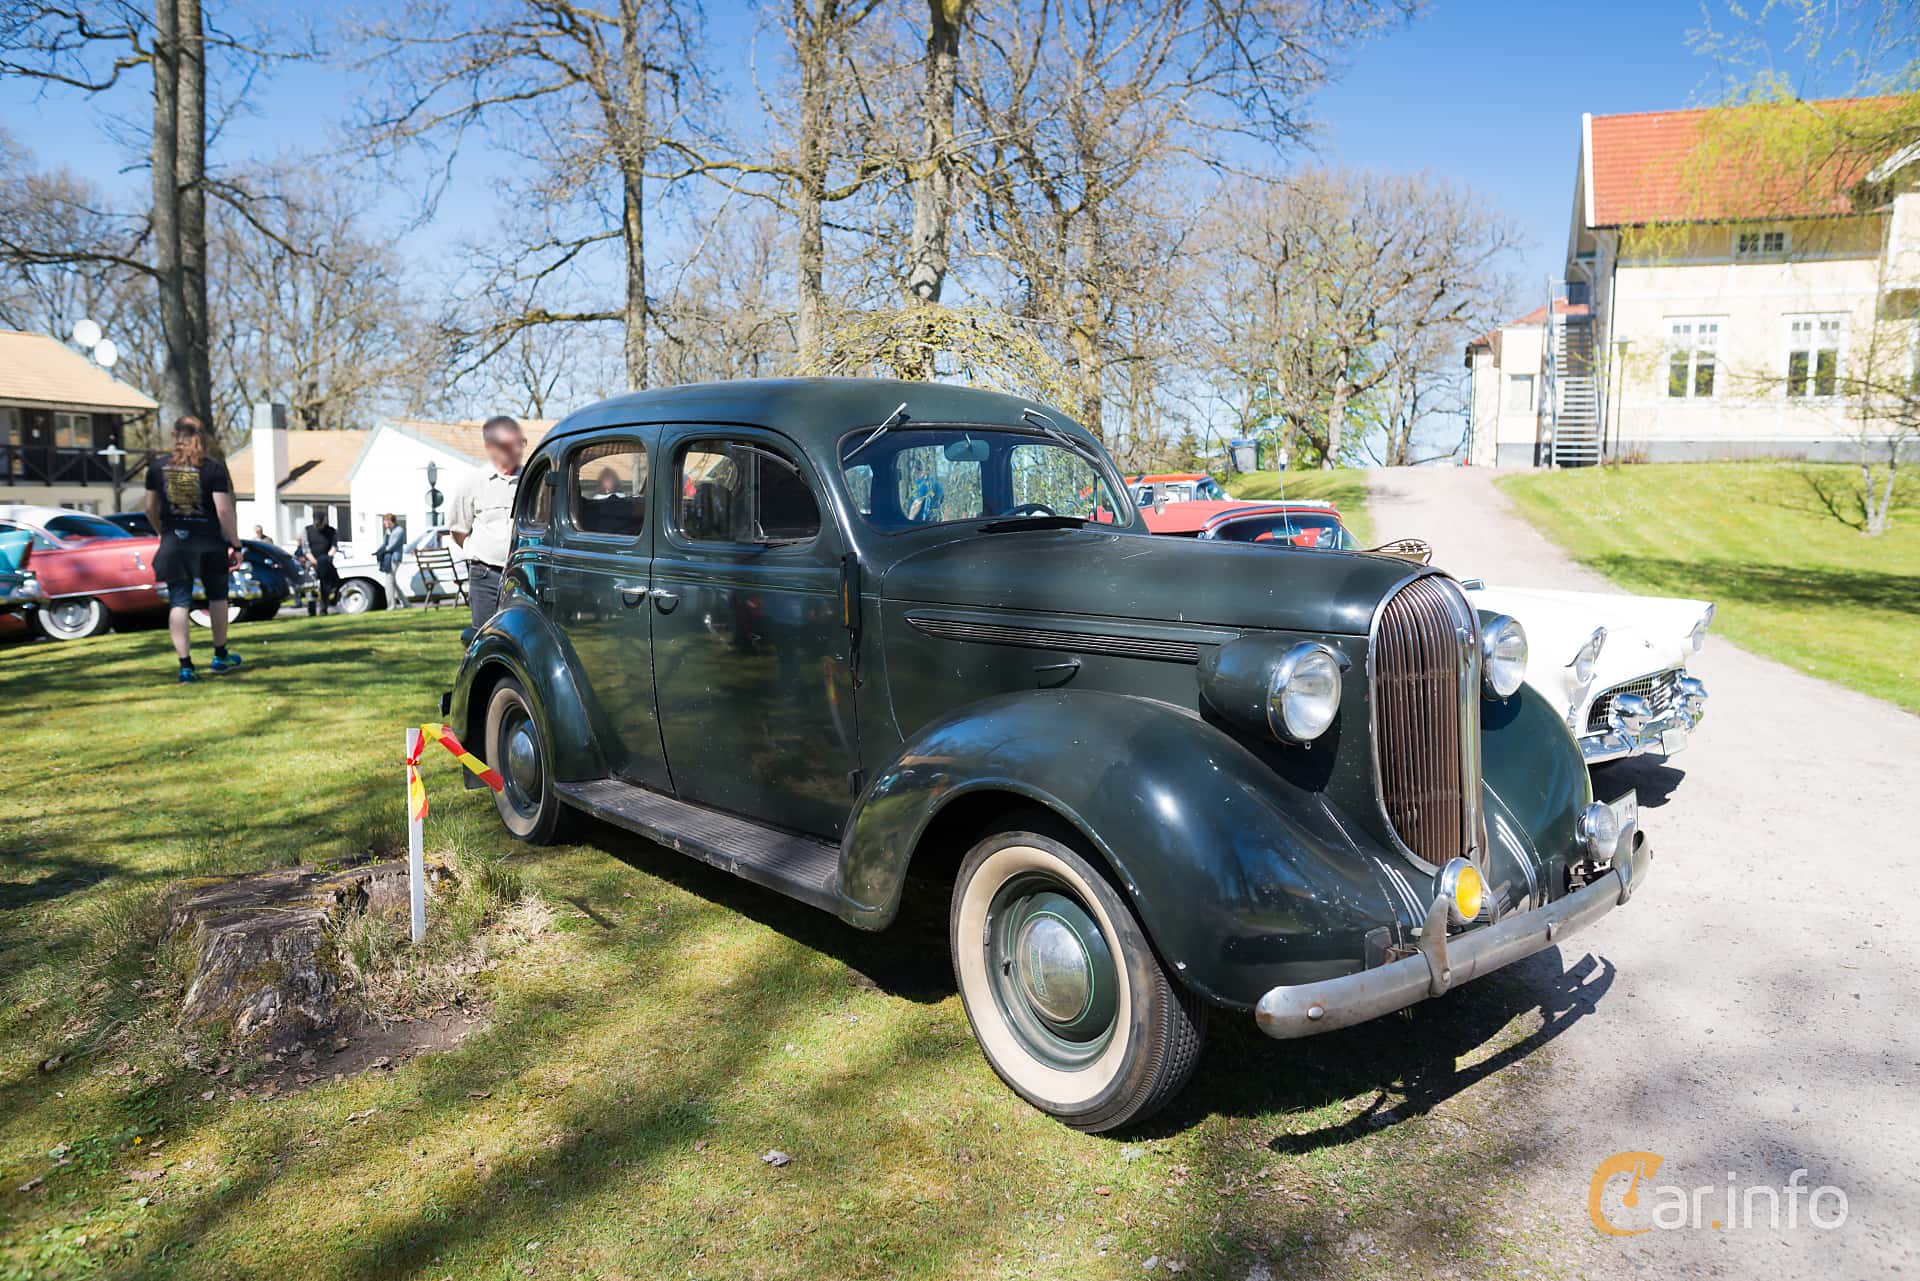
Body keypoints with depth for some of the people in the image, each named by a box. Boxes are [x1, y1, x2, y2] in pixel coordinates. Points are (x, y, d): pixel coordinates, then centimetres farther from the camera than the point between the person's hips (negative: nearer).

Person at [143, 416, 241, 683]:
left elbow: (150, 509, 10)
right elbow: (224, 511, -12)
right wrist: (235, 545, -5)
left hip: (174, 544, 2)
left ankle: (185, 666, -2)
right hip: (208, 543, -2)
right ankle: (220, 656, 26)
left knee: (178, 604, 3)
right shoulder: (213, 468, -7)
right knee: (217, 597, 17)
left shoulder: (157, 467, 3)